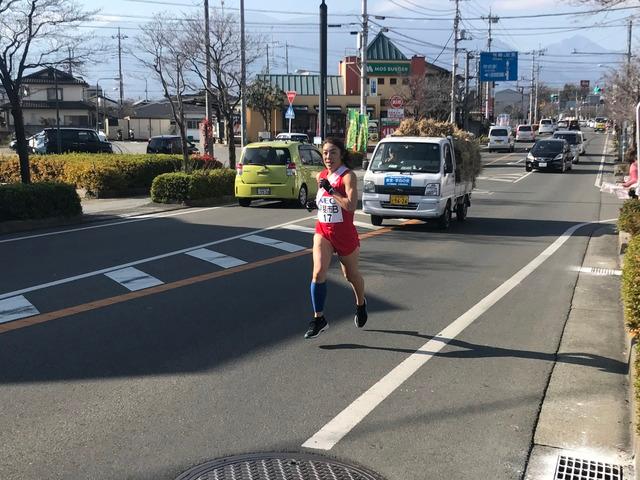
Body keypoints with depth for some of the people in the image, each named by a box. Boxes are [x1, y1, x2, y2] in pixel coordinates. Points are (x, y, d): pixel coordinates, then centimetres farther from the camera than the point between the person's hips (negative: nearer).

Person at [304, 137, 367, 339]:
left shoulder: (348, 176, -15)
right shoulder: (320, 176, 5)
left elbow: (351, 206, -29)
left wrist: (330, 189, -26)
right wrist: (316, 202, 9)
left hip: (345, 233, -4)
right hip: (322, 231, 4)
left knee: (351, 275, 16)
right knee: (318, 272, -14)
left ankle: (361, 304, 45)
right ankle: (319, 319, -5)